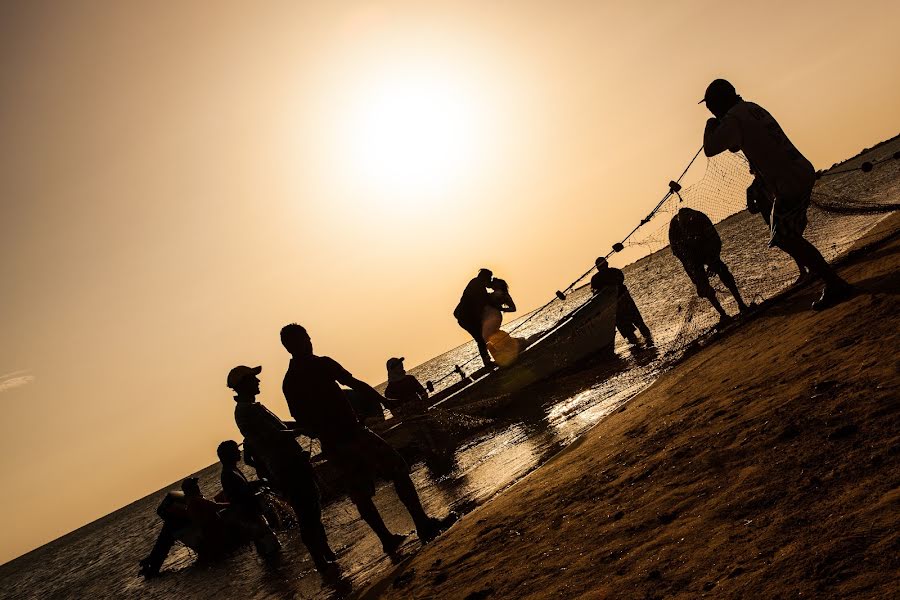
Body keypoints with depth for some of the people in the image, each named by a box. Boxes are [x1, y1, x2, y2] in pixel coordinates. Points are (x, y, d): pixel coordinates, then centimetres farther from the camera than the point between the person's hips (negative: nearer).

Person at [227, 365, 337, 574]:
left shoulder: (249, 408, 16)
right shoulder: (247, 411, -18)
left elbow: (278, 426, 24)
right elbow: (276, 436, -25)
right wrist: (301, 429, -13)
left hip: (290, 465, 10)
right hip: (288, 468, -10)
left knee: (311, 512, 17)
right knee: (308, 517, -5)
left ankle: (326, 554, 27)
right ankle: (322, 563, 2)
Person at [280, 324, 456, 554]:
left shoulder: (288, 383, 8)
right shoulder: (321, 364, -9)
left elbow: (302, 422, 11)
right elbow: (356, 385, -11)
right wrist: (386, 401, -2)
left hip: (330, 446, 6)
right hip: (352, 433, -6)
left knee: (360, 494, 15)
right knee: (399, 470, 2)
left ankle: (387, 539, 19)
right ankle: (423, 525, -2)